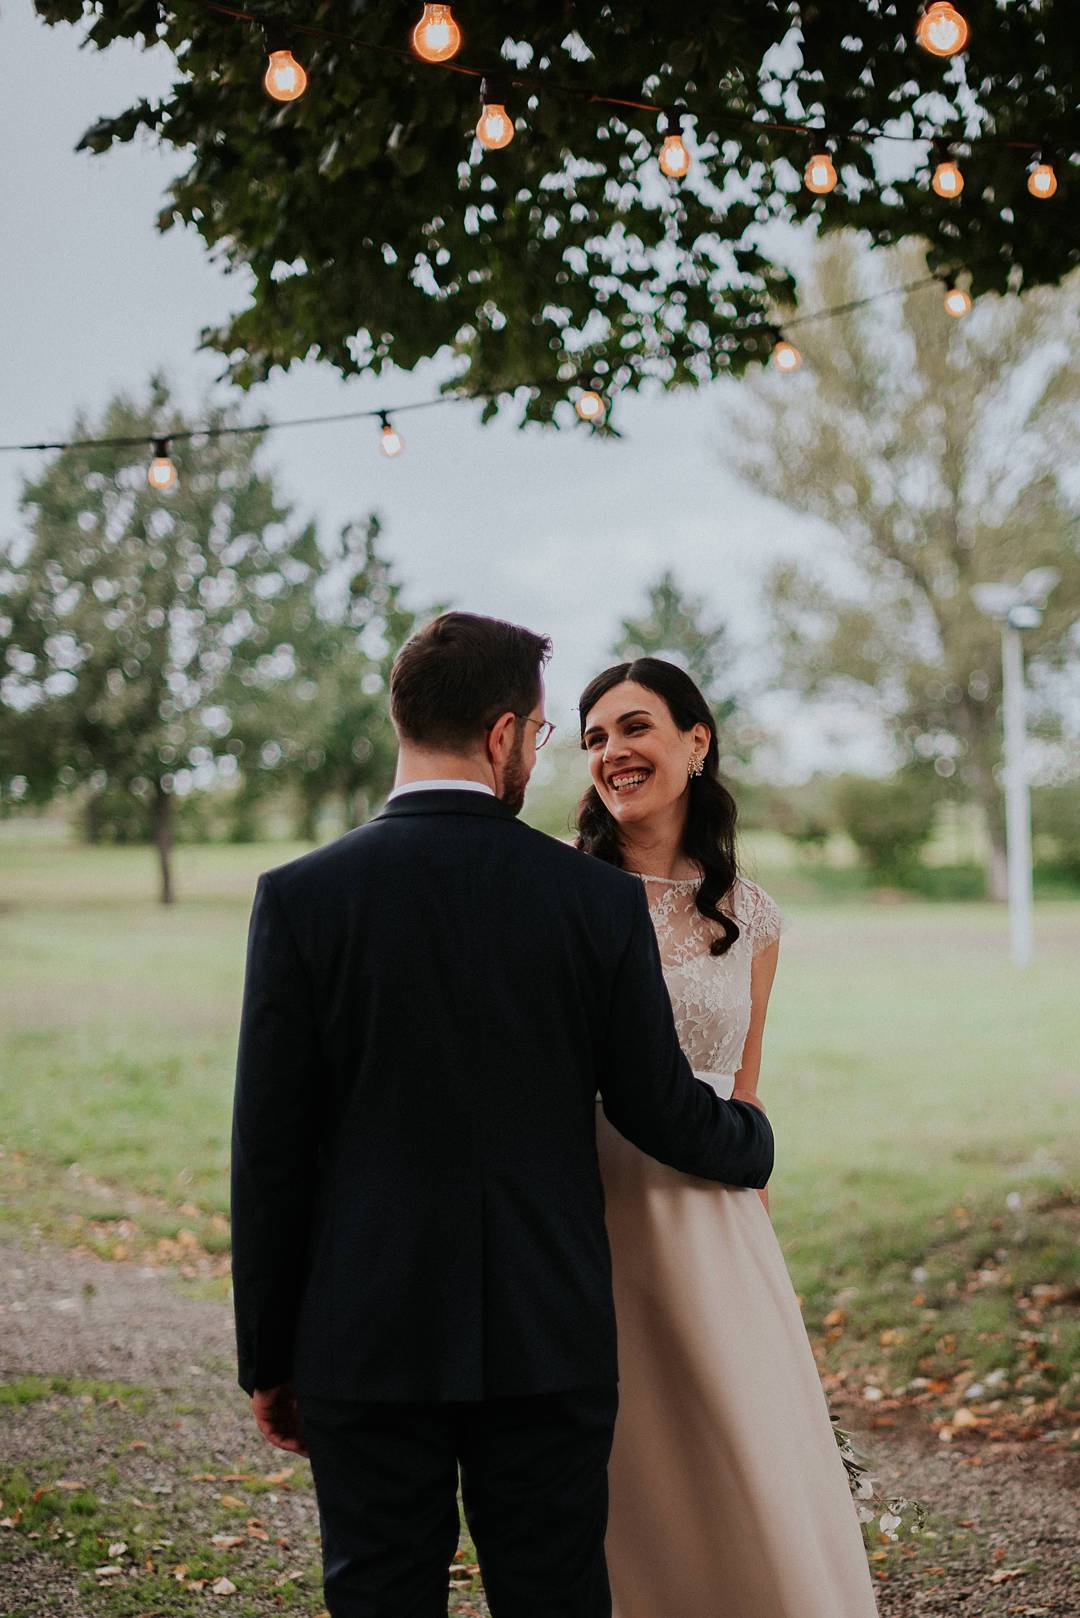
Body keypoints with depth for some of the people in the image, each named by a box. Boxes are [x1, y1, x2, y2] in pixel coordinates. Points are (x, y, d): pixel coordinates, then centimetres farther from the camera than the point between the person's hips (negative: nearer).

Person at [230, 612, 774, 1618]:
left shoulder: (301, 899, -8)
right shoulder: (601, 901, -5)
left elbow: (269, 1150, -5)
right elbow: (659, 1111, 3)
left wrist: (267, 1356, 4)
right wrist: (753, 1139, 26)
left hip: (367, 1342, 0)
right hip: (549, 1338, 1)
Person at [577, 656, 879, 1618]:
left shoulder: (750, 920, 7)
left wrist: (757, 1242, 16)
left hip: (712, 1227, 2)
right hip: (583, 1223, -2)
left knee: (758, 1489, 2)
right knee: (612, 1494, 4)